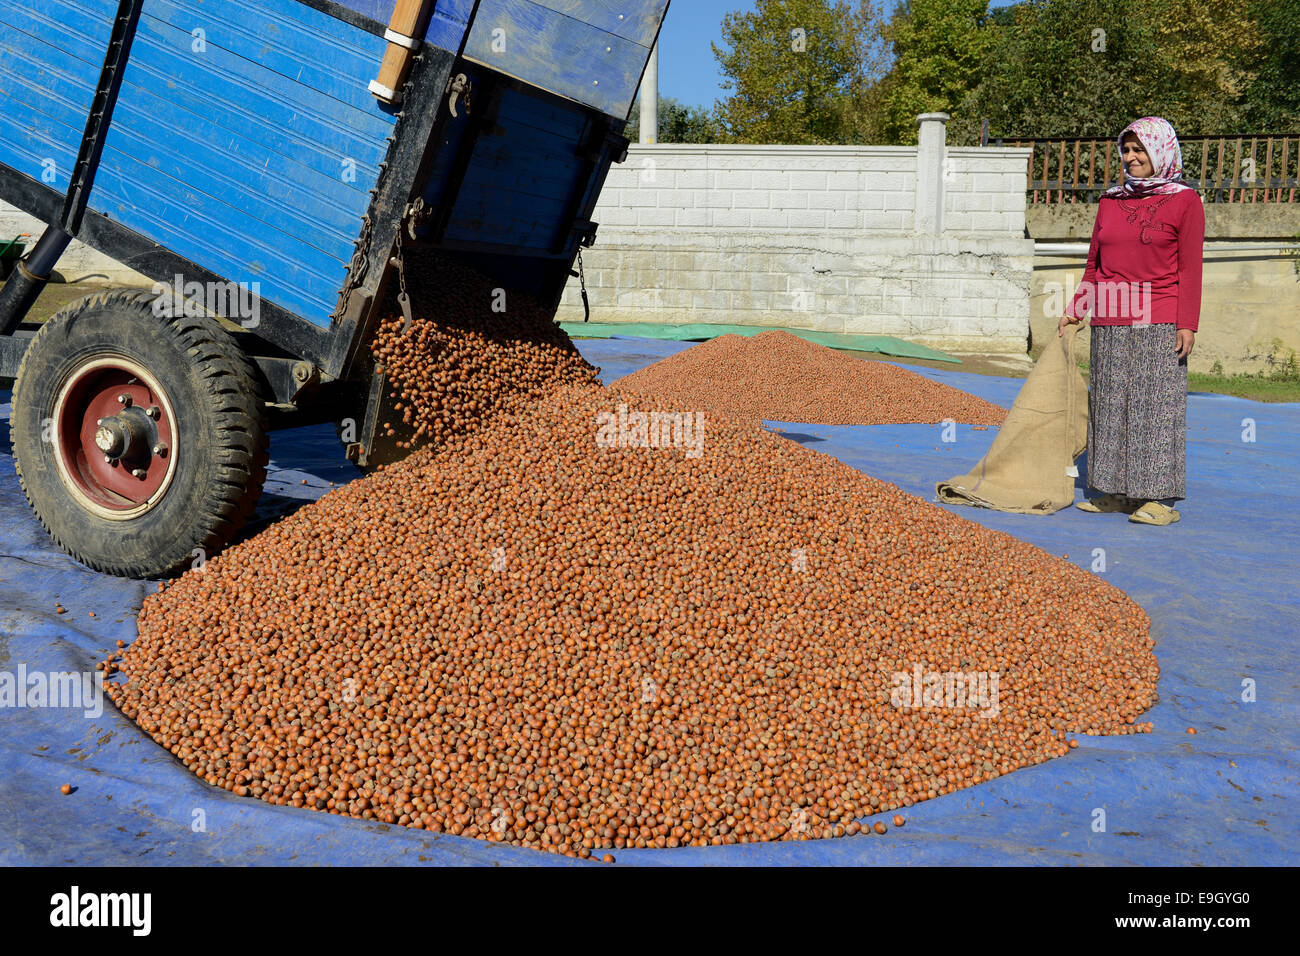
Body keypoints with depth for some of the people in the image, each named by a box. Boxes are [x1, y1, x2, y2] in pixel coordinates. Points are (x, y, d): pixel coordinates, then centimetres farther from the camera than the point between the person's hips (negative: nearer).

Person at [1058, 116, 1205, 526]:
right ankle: (1115, 492, 14)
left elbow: (1189, 270, -3)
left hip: (1158, 323, -5)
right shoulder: (1111, 201, 13)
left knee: (1156, 404, -4)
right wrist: (1075, 310, 13)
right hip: (1110, 323, 5)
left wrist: (1187, 325, -10)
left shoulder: (1184, 201, 0)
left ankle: (1161, 498, 1)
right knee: (1110, 404, 6)